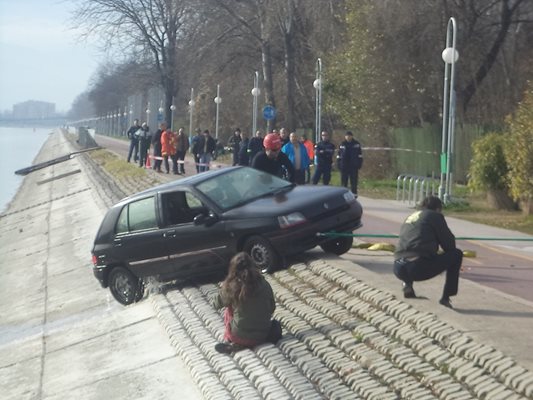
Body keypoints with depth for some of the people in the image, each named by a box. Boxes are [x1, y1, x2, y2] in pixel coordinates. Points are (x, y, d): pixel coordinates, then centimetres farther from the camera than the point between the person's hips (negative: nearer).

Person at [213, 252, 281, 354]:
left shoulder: (231, 286, -12)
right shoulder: (264, 285, -7)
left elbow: (217, 304, 6)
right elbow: (272, 308, 7)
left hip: (240, 336, -3)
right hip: (262, 336, 3)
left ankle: (235, 344, 12)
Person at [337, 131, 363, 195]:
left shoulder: (356, 144, 3)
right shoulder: (342, 145, 6)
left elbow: (360, 155, 4)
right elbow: (339, 155, 8)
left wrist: (359, 164, -2)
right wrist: (339, 164, 1)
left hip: (354, 166, -1)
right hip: (344, 165, 1)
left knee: (354, 180, 1)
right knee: (344, 180, 5)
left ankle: (354, 193, 7)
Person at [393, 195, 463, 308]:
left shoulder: (410, 218, 26)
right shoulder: (435, 216, 8)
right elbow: (449, 243, 10)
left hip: (398, 270, 7)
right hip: (419, 268, -7)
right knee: (457, 254, 11)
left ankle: (407, 283, 15)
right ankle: (446, 298, 9)